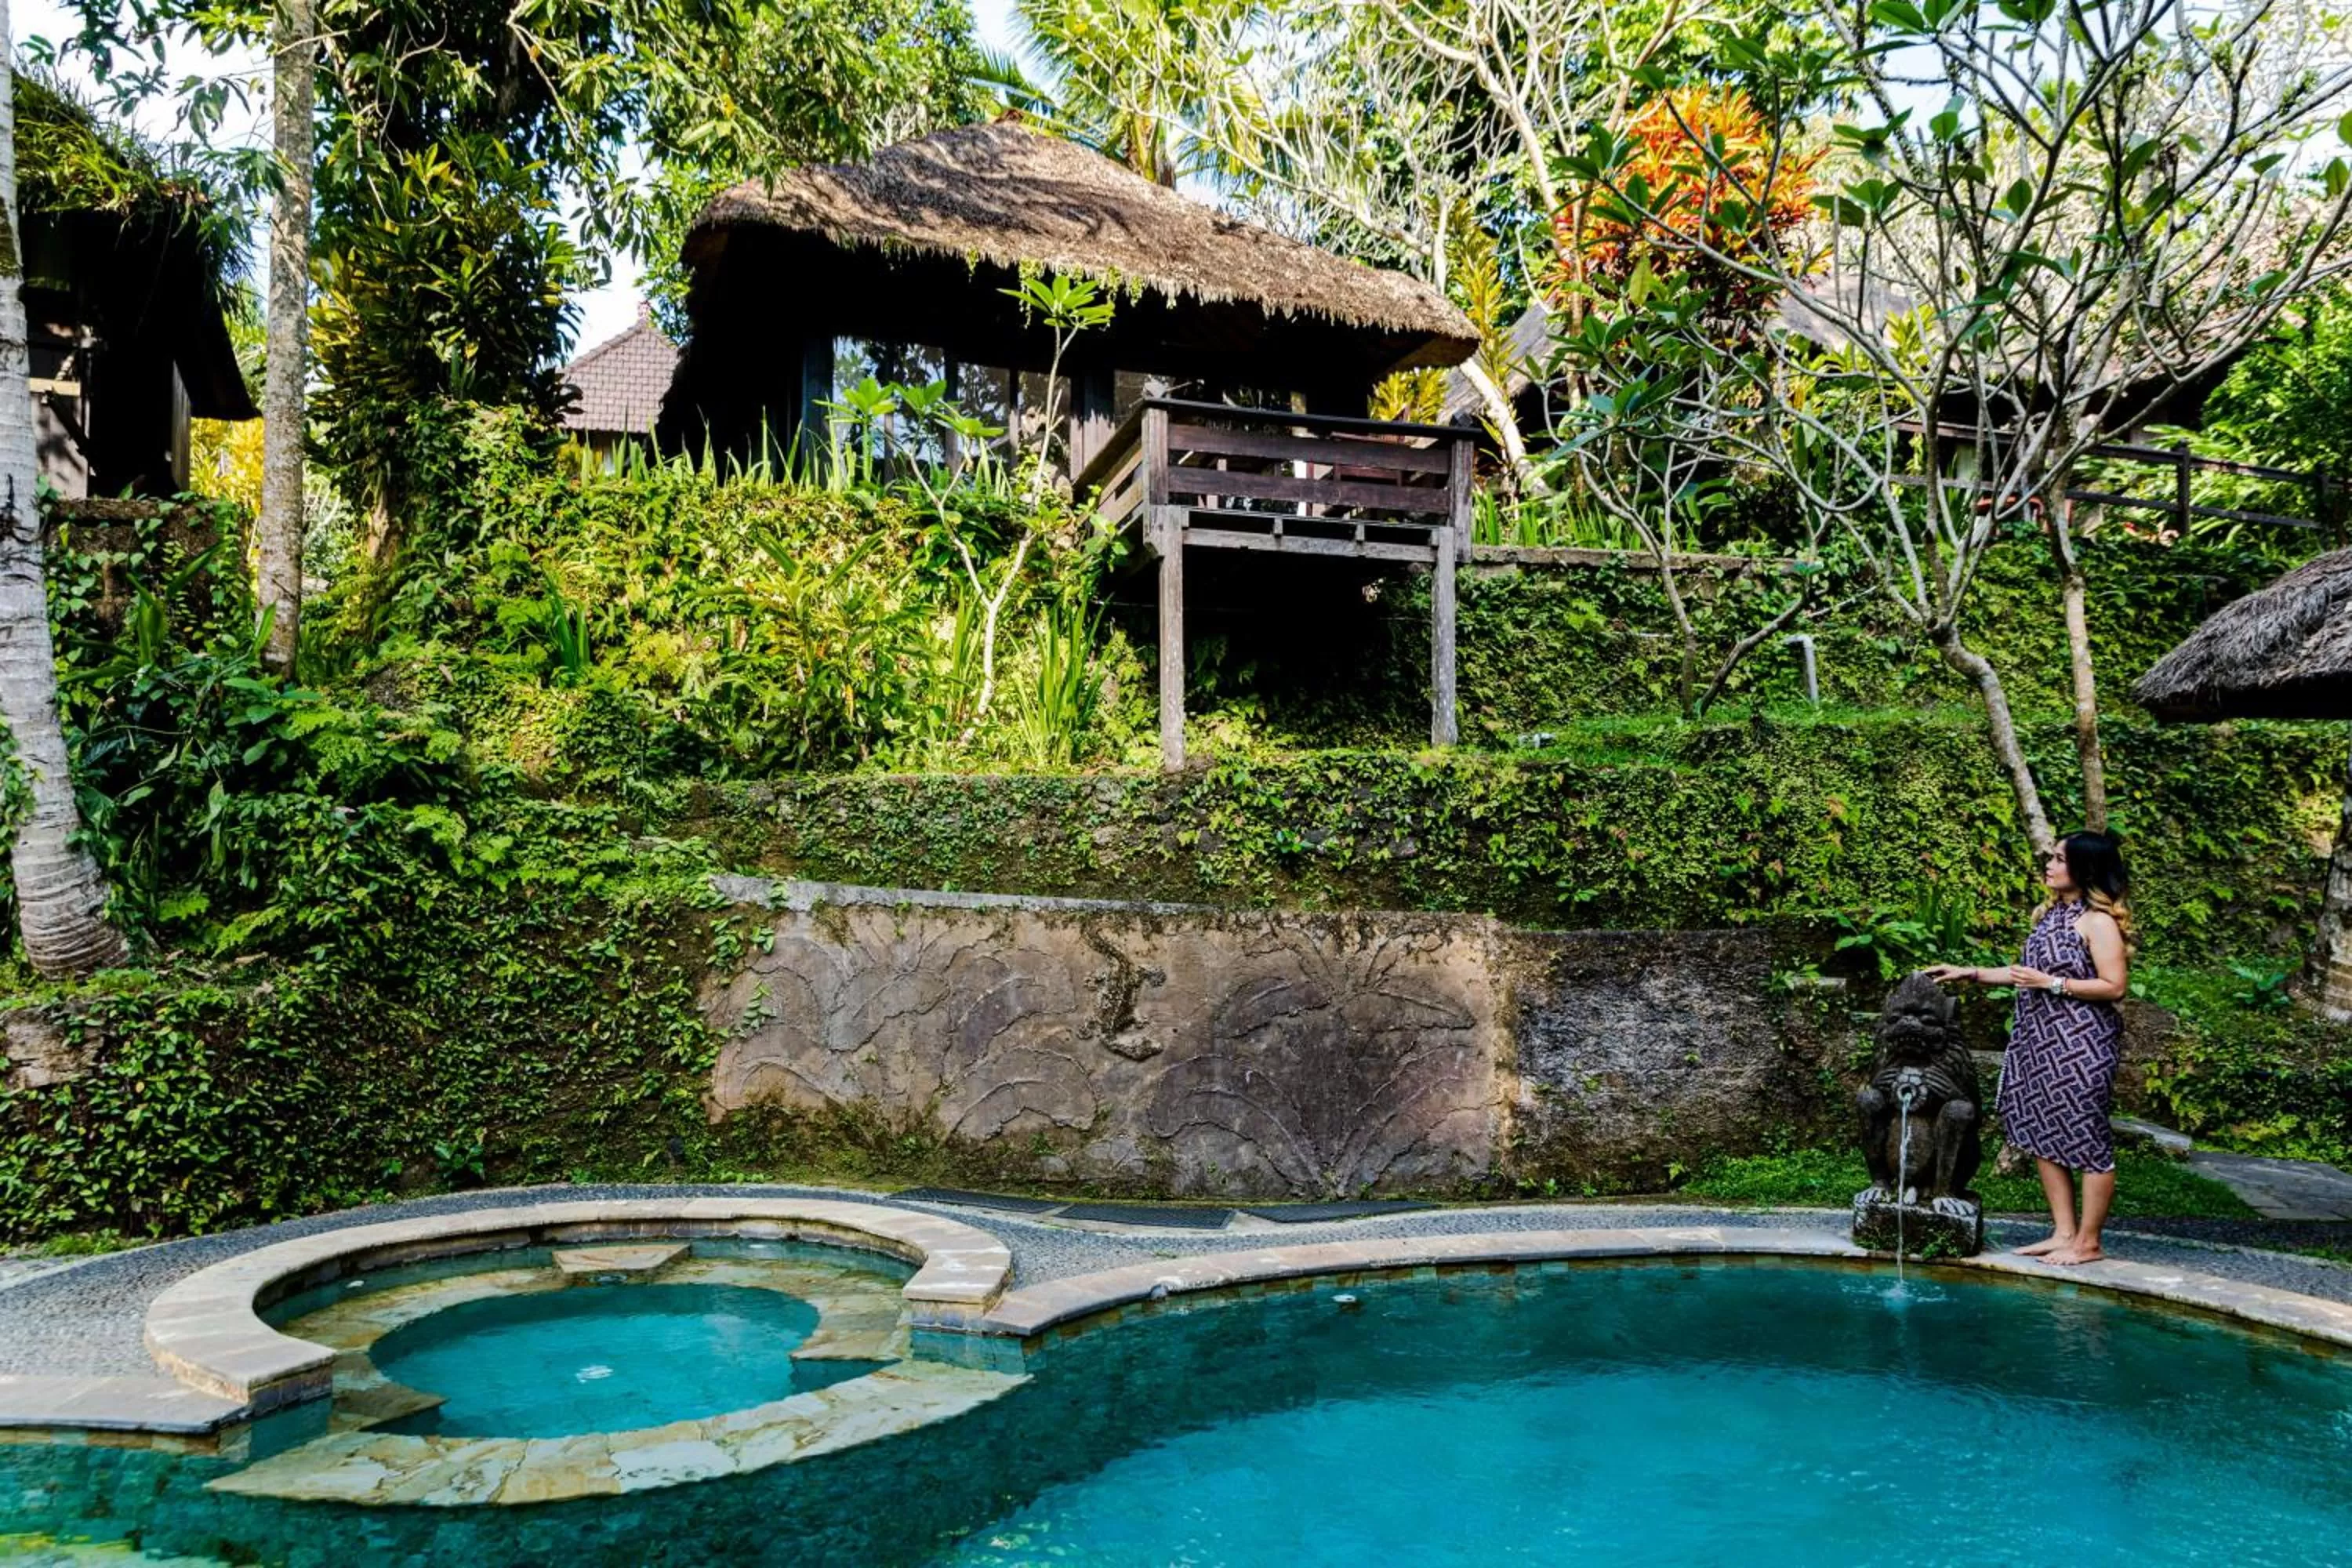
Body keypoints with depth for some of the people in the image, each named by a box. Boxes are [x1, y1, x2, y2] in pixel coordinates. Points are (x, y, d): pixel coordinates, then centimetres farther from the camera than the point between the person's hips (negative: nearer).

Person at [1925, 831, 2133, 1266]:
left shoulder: (2098, 921, -10)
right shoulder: (2048, 914, 15)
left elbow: (2115, 986, -16)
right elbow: (2027, 973, 21)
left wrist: (2052, 984, -16)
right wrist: (1969, 973, 16)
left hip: (2080, 1046, -9)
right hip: (2039, 1042, 9)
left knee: (2087, 1141, -1)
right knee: (2044, 1138, 11)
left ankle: (2087, 1242, 8)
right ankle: (2063, 1232, 19)